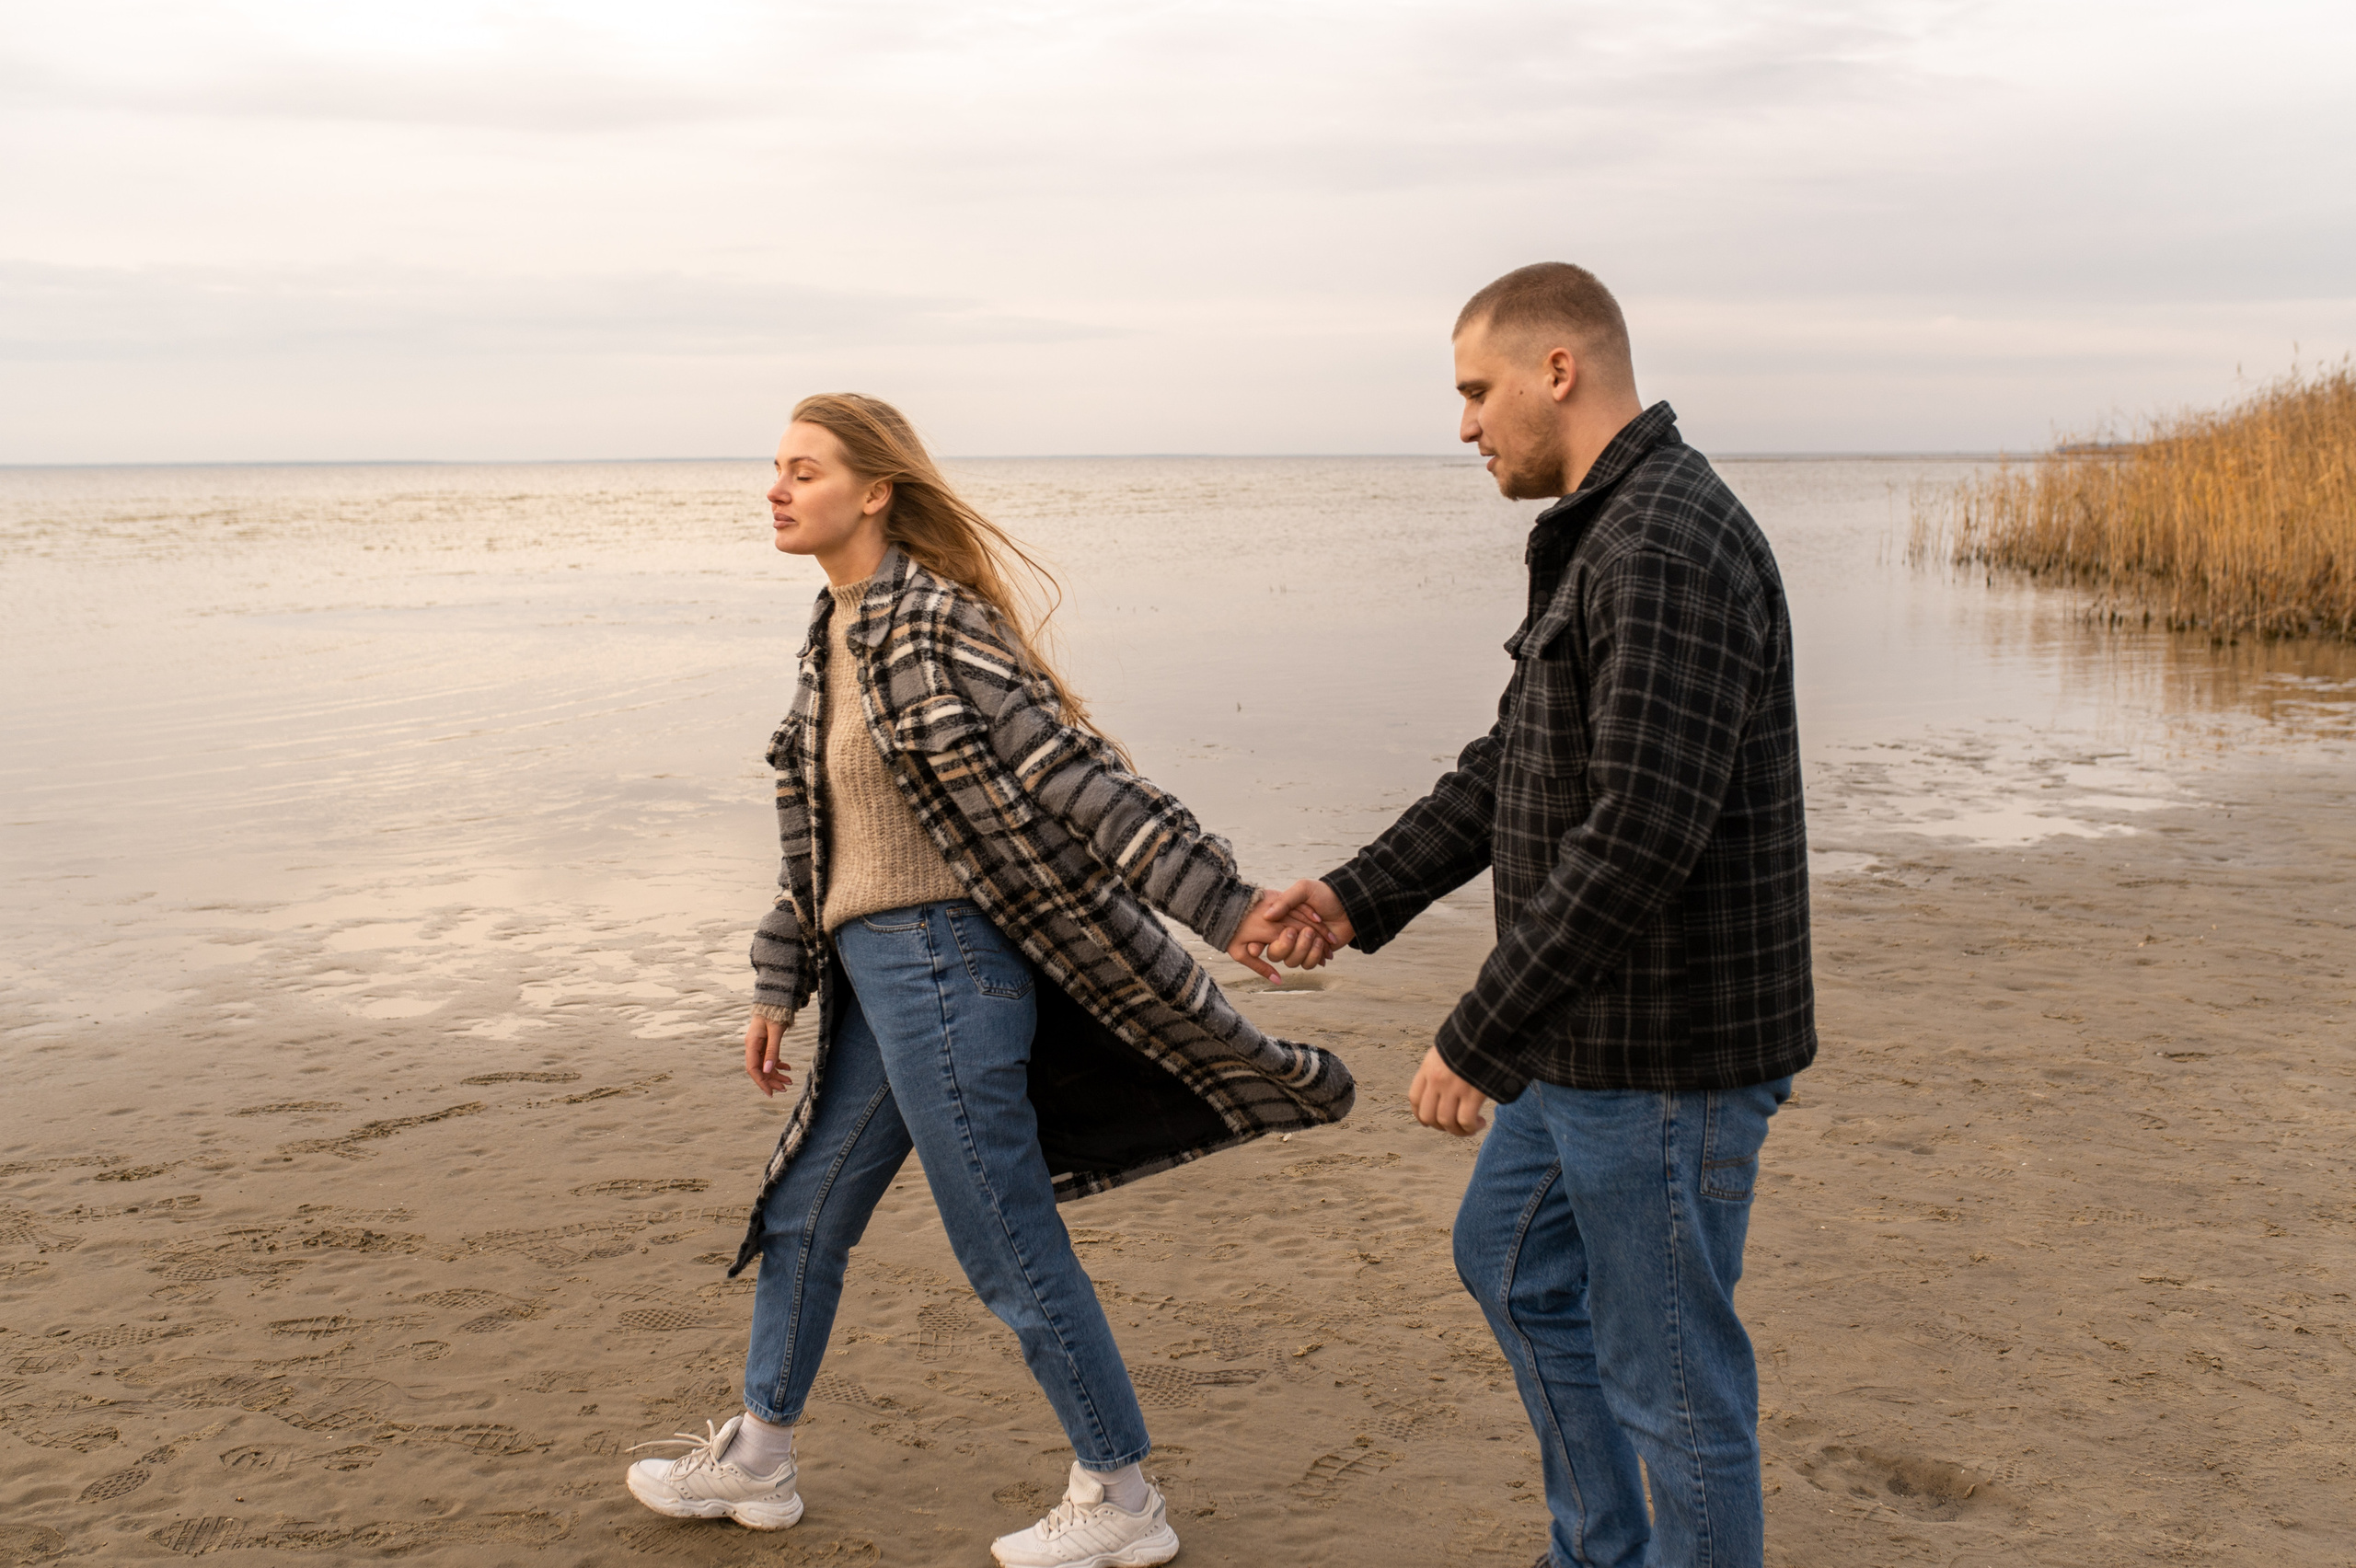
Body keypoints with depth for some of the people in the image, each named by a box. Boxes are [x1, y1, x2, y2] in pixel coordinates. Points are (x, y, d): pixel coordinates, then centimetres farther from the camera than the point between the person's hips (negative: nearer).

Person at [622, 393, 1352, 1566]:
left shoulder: (925, 631, -18)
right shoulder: (839, 633, 11)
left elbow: (1070, 776, -22)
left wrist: (1221, 906, -25)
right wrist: (778, 987, 20)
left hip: (939, 967, -10)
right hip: (881, 975, 10)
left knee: (1010, 1247, 2)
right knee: (803, 1210, 20)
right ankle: (754, 1458, 39)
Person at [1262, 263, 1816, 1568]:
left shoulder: (1671, 547, -23)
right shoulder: (1597, 541, 12)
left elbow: (1638, 836, -29)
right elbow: (1507, 769, 17)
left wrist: (1481, 1040, -24)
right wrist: (1358, 896, 9)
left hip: (1667, 1050, -11)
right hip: (1588, 1034, 11)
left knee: (1667, 1374, 4)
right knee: (1513, 1264, 26)